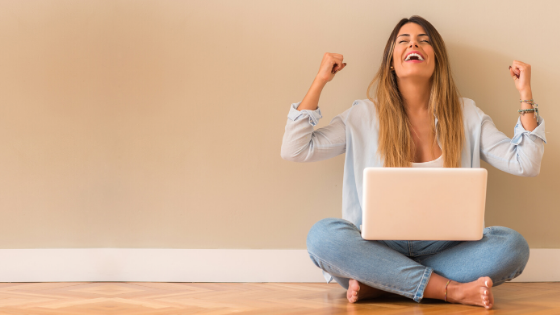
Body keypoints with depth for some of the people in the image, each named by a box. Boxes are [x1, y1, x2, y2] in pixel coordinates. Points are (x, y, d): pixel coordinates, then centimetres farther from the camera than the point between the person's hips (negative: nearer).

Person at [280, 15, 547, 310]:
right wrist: (320, 81, -3)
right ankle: (452, 290, -30)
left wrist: (525, 94, -2)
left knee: (513, 244, -27)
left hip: (443, 249, 1)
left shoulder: (465, 114, 9)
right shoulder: (365, 115, 6)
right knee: (322, 234, -32)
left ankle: (378, 284, -26)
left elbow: (525, 164, 3)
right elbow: (294, 150, -1)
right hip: (379, 248, -1)